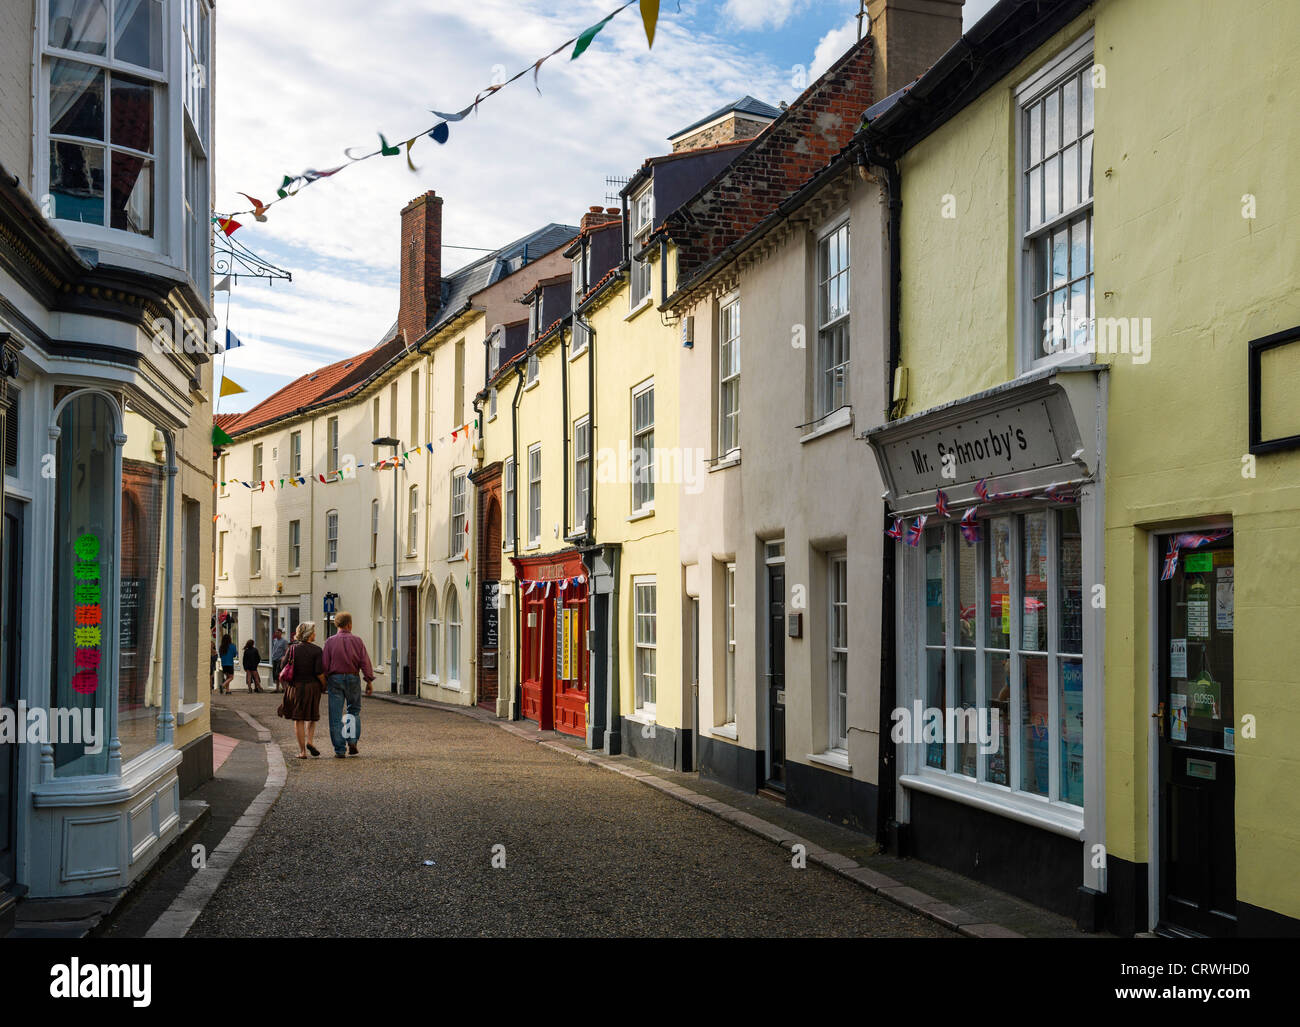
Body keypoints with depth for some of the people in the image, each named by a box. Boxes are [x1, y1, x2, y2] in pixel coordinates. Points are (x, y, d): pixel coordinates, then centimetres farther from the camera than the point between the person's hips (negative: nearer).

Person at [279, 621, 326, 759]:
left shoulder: (292, 649, -1)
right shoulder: (316, 650, -8)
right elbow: (319, 672, -13)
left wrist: (287, 685, 16)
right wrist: (324, 686, 2)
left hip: (295, 686, 1)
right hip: (312, 686, -1)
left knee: (298, 719, 7)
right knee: (312, 716, 20)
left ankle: (302, 751, 6)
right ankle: (310, 741, 1)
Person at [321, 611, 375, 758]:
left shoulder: (330, 641, 0)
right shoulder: (357, 641, 1)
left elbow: (325, 664, -4)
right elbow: (365, 662, -3)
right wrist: (369, 681, 0)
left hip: (335, 679, -1)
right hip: (353, 679, 1)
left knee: (336, 716, 2)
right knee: (354, 710, 18)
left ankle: (340, 750, 1)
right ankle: (352, 741, 3)